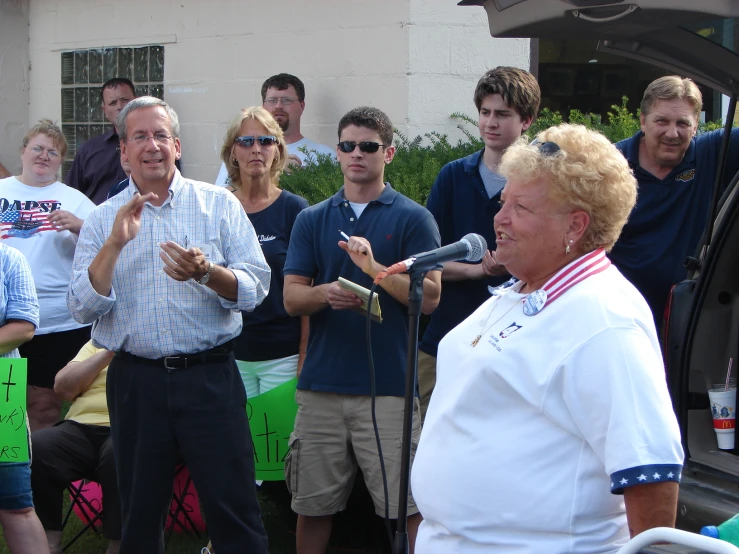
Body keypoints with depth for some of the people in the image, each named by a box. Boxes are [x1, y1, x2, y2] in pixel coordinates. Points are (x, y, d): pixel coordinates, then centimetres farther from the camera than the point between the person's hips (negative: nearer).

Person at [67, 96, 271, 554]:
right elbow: (84, 308, -3)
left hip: (210, 377, -2)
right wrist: (115, 244, -14)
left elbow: (256, 288, -5)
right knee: (140, 515, 11)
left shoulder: (219, 204, 3)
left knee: (235, 510, -1)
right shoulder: (104, 219, 7)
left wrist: (205, 272, -23)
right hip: (135, 381, 2)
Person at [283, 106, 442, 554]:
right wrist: (326, 293, -16)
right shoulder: (313, 220, 11)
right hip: (321, 384, 3)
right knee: (313, 504, 10)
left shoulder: (413, 219, 2)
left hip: (389, 386, -3)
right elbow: (291, 298, 6)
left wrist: (375, 268, -21)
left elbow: (430, 295, -7)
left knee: (408, 504, -3)